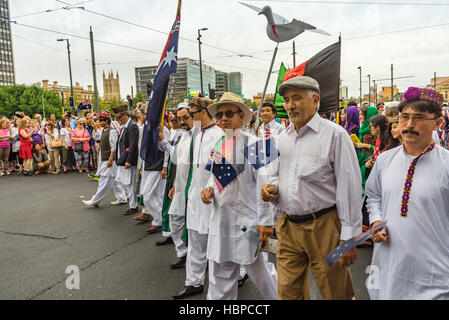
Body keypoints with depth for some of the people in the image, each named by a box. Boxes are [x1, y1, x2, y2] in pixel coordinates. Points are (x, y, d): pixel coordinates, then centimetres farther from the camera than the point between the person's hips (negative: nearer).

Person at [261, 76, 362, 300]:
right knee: (288, 292, 14)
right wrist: (271, 188, -1)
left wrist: (349, 238, -12)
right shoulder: (282, 138, 10)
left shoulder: (335, 134, -8)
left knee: (335, 293, 10)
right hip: (287, 228, 5)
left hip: (324, 227, -5)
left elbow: (350, 188, -10)